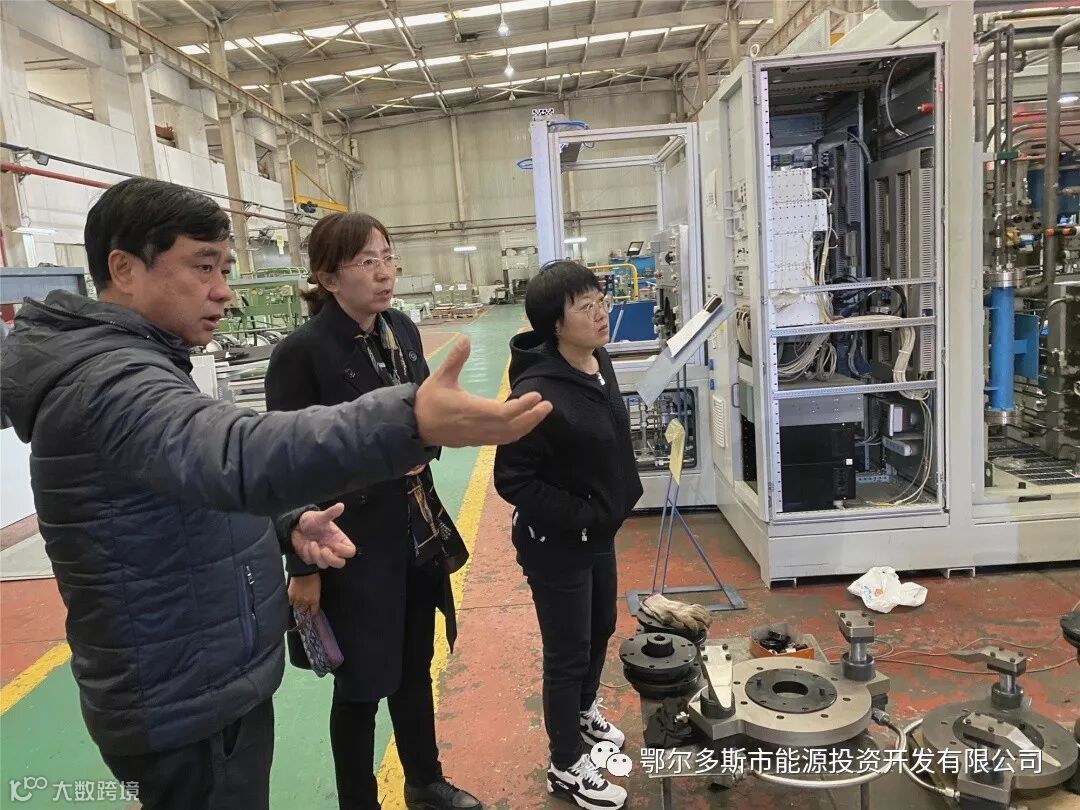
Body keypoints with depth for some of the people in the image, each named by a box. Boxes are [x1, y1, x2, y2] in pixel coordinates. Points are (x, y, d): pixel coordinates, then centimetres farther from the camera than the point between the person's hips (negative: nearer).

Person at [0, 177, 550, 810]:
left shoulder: (125, 363, 9)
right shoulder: (108, 382, -26)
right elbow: (240, 457, -46)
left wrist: (285, 525, -3)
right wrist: (410, 423, -59)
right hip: (189, 709, -10)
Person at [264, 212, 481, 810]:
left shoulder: (402, 329, 2)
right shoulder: (301, 352, -17)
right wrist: (303, 568, -12)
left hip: (417, 534, 6)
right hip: (352, 545, -6)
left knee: (415, 666, 22)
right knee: (361, 684, 11)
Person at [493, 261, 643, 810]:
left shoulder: (598, 362, -3)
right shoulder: (537, 393, -29)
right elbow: (512, 480, -25)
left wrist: (621, 499, 10)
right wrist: (581, 515, -22)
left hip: (599, 533, 8)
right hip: (556, 544, -8)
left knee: (601, 630, 25)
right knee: (568, 654, 8)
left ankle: (584, 712, 52)